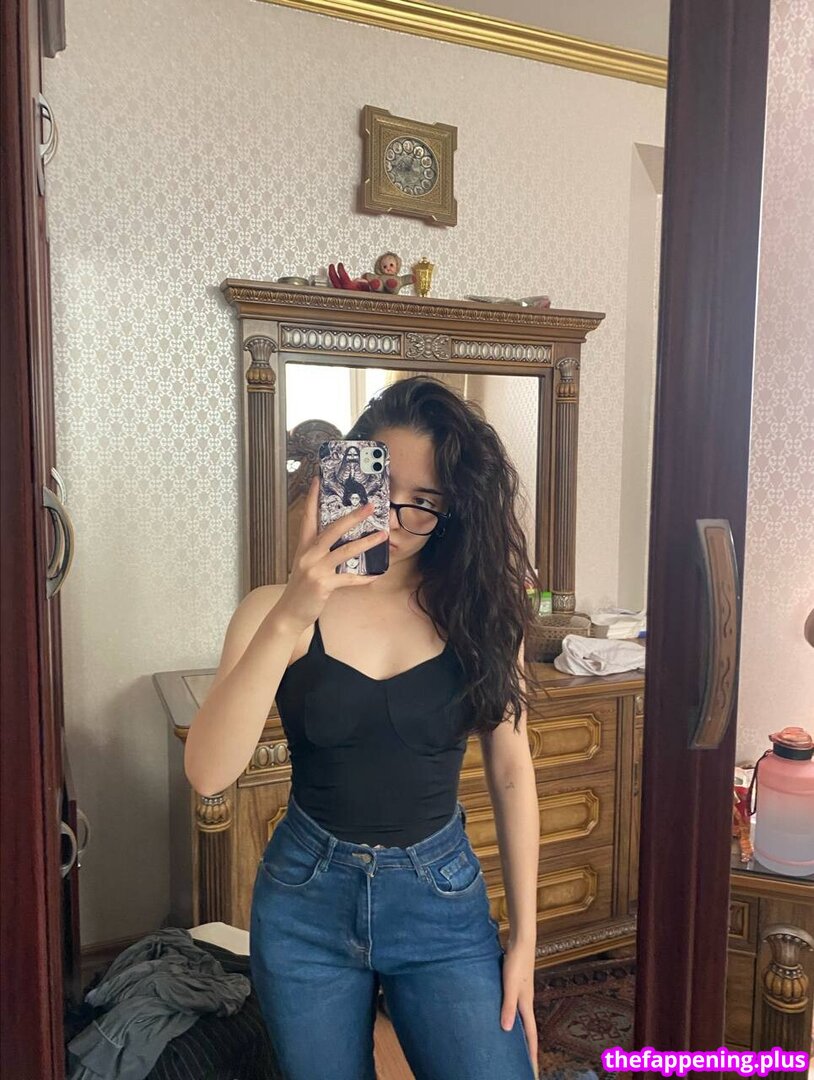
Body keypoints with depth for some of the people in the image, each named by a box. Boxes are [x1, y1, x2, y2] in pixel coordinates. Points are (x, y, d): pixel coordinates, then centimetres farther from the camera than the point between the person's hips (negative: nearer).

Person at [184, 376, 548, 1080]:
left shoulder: (480, 610, -7)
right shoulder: (278, 610, -9)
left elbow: (510, 771, -1)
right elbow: (208, 772, -21)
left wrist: (524, 938, 1)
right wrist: (288, 619, -32)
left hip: (443, 898, 0)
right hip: (308, 900, 0)